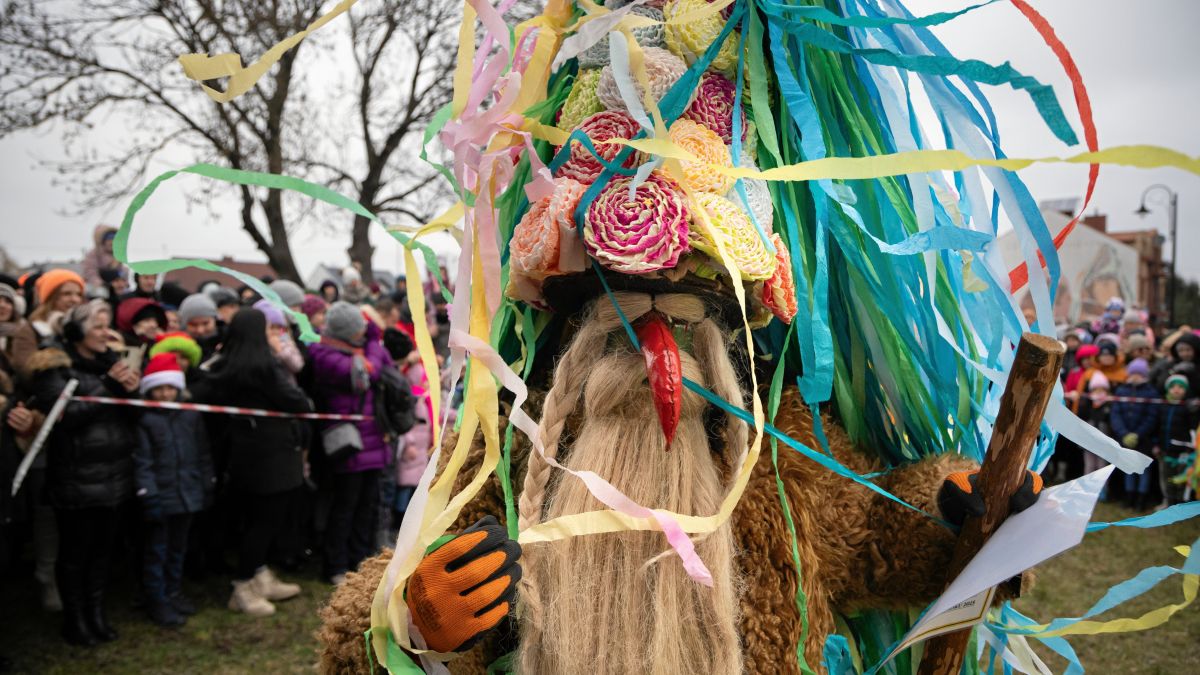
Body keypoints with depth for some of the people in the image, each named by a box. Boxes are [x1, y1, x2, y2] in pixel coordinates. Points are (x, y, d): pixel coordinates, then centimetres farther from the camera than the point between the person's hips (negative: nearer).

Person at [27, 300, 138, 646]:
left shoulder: (109, 361, 12)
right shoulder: (55, 367, -8)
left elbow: (129, 415, 15)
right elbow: (65, 414, -19)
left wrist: (130, 390, -7)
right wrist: (109, 387, -22)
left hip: (114, 473, 6)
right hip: (77, 477, -6)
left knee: (104, 546, 13)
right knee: (75, 549, 5)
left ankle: (96, 612, 25)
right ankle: (74, 618, 19)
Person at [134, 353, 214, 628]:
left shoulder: (191, 415, 4)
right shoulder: (145, 420, -9)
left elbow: (203, 453, 11)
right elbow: (142, 460, -12)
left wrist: (207, 486, 10)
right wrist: (148, 494, -17)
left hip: (187, 494, 5)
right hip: (161, 496, -5)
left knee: (178, 546, 18)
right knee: (157, 550, 4)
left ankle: (173, 592, 33)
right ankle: (157, 600, 14)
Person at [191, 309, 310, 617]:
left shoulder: (222, 366, 3)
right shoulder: (265, 366, -17)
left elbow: (199, 395, -5)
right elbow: (295, 401, -14)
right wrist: (307, 403, 4)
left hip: (242, 454, 8)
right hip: (271, 455, -8)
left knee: (255, 519, 17)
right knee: (265, 520, 2)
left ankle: (260, 578, 29)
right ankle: (244, 588, 8)